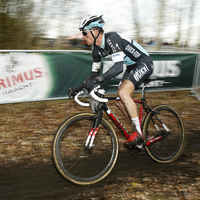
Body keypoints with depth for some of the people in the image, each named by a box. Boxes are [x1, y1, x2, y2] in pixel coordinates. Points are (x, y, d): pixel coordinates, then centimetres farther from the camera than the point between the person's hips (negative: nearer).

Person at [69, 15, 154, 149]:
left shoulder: (112, 38, -26)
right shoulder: (97, 50, 2)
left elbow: (118, 67, -37)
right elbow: (95, 73, 10)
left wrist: (98, 80, -47)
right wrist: (80, 87, -3)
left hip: (144, 63, -9)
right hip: (132, 67, 9)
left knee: (123, 93, -26)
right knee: (119, 102, 4)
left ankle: (138, 133, -19)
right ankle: (139, 130, 17)